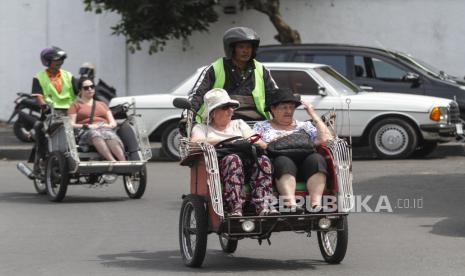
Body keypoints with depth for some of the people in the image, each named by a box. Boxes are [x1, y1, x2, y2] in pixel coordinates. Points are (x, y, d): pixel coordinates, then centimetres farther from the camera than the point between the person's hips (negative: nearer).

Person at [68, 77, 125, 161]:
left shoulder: (102, 104, 34)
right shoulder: (76, 105, 23)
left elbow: (113, 122, 25)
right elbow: (71, 125, 8)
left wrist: (109, 125, 0)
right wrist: (86, 126, -9)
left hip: (106, 130, 3)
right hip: (86, 132, -3)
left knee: (110, 136, -37)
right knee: (96, 135, -41)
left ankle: (123, 161, -60)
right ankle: (113, 161, -62)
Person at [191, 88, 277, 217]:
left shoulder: (239, 124, 33)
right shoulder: (202, 128, 23)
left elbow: (259, 143, 19)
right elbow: (195, 143, -1)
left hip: (247, 162, 3)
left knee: (262, 160, -31)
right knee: (233, 159, -38)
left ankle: (263, 207, -50)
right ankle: (236, 209, -53)